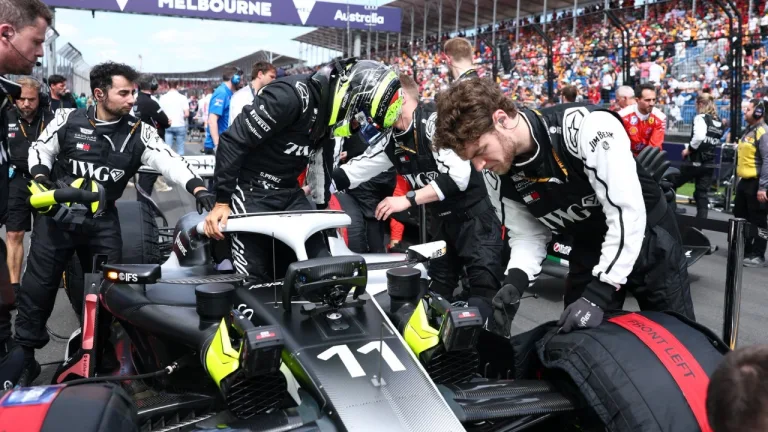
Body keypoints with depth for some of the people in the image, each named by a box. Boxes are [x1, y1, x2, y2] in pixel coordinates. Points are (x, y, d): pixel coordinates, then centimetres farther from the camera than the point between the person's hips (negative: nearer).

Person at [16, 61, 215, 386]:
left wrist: (197, 187, -33)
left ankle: (101, 353, 29)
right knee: (38, 286, 1)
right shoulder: (68, 120, -2)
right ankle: (23, 358, 15)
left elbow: (168, 159, -16)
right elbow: (40, 148, 9)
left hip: (103, 219, 1)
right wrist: (40, 176, -12)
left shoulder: (139, 132, -3)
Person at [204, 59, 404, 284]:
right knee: (254, 280, -6)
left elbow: (322, 161, 17)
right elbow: (233, 141, -23)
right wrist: (222, 201, -20)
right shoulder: (291, 95, -26)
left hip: (290, 193, 8)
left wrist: (324, 206, 23)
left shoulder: (330, 110, 1)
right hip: (251, 190, -8)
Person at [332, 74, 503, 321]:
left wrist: (409, 200, -29)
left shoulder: (435, 121, -19)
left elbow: (458, 176, -29)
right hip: (441, 220, 9)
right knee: (437, 291, 15)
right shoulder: (393, 140, 7)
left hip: (473, 216, -9)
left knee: (485, 287, -13)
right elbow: (358, 169, 10)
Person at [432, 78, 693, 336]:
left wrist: (597, 296, -33)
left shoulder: (588, 127, -34)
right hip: (590, 249, 5)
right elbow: (527, 233, -3)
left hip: (648, 238, -4)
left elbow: (628, 213, -33)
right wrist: (514, 282, -23)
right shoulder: (503, 172, -14)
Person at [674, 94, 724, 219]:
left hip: (696, 161, -7)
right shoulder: (719, 121, 13)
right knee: (702, 194, 9)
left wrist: (689, 149, -14)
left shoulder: (701, 118, -10)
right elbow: (718, 140, 16)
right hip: (709, 163, 7)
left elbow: (699, 137, -26)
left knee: (672, 184, 9)